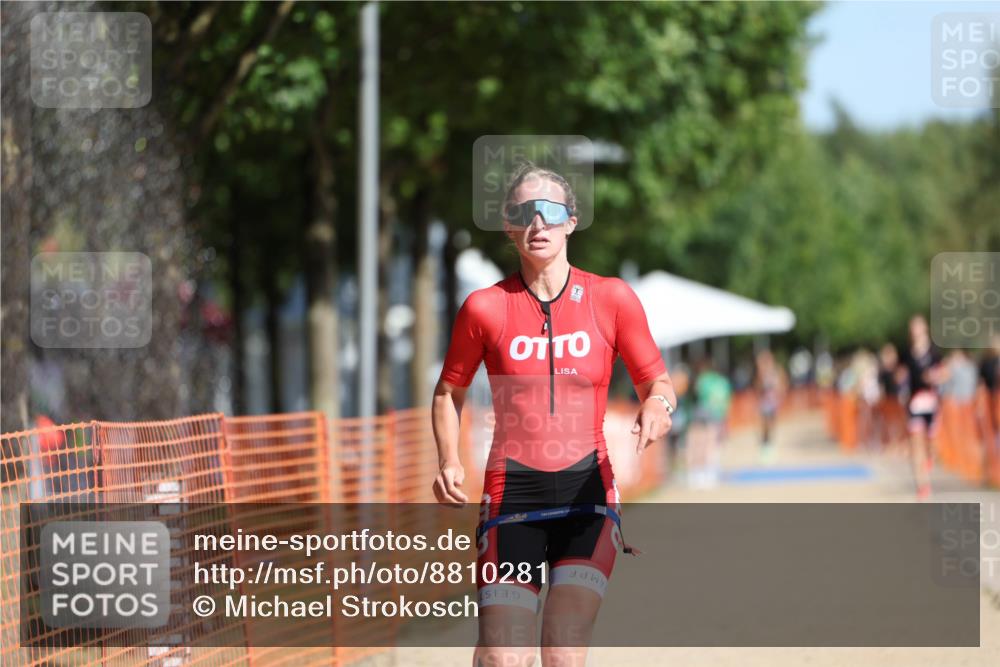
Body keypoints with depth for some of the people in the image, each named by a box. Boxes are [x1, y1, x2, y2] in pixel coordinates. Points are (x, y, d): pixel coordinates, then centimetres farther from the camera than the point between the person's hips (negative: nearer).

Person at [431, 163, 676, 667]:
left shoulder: (612, 299, 3)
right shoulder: (484, 308, 2)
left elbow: (658, 384, 9)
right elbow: (448, 393, 15)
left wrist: (656, 406, -15)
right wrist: (449, 462, -3)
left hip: (588, 492, 0)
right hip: (512, 493, 0)